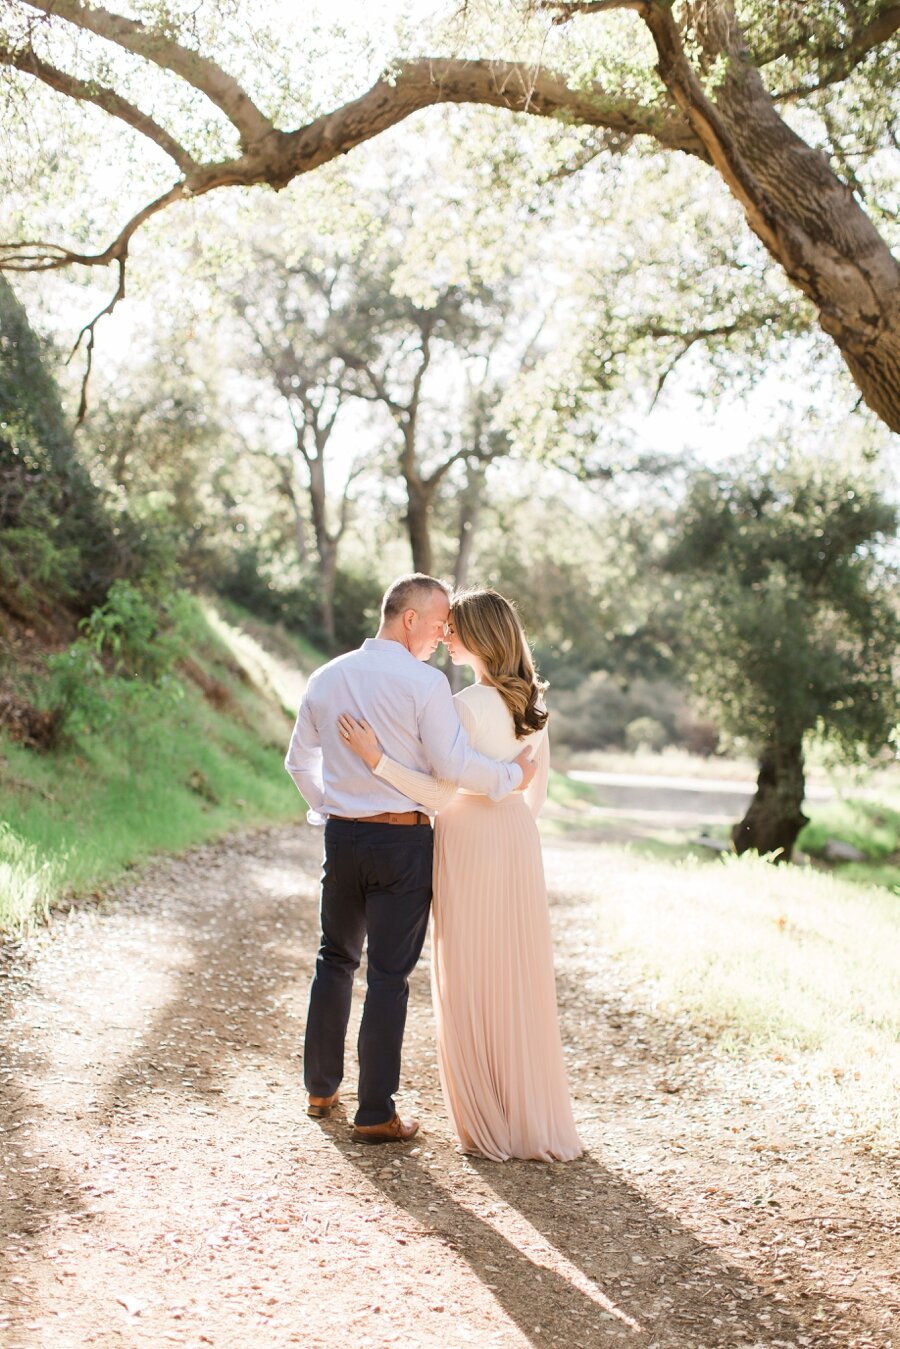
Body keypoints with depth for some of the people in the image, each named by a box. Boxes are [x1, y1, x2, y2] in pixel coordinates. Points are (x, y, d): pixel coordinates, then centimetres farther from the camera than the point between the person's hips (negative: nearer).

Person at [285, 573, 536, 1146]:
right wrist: (515, 774, -5)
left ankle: (322, 1089, 29)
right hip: (403, 841, -5)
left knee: (336, 959, 20)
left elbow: (300, 762, 14)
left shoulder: (327, 678, 6)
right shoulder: (425, 682, -13)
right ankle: (376, 1114, 6)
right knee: (389, 974, 2)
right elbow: (456, 765, -19)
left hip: (342, 836, 5)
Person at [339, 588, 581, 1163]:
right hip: (519, 839, 7)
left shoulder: (468, 706, -17)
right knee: (522, 981, 13)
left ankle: (490, 1125, 11)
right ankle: (538, 1118, 21)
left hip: (471, 841, -7)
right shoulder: (532, 701, 7)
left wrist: (377, 758, -21)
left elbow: (441, 794, -20)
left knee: (472, 984, 3)